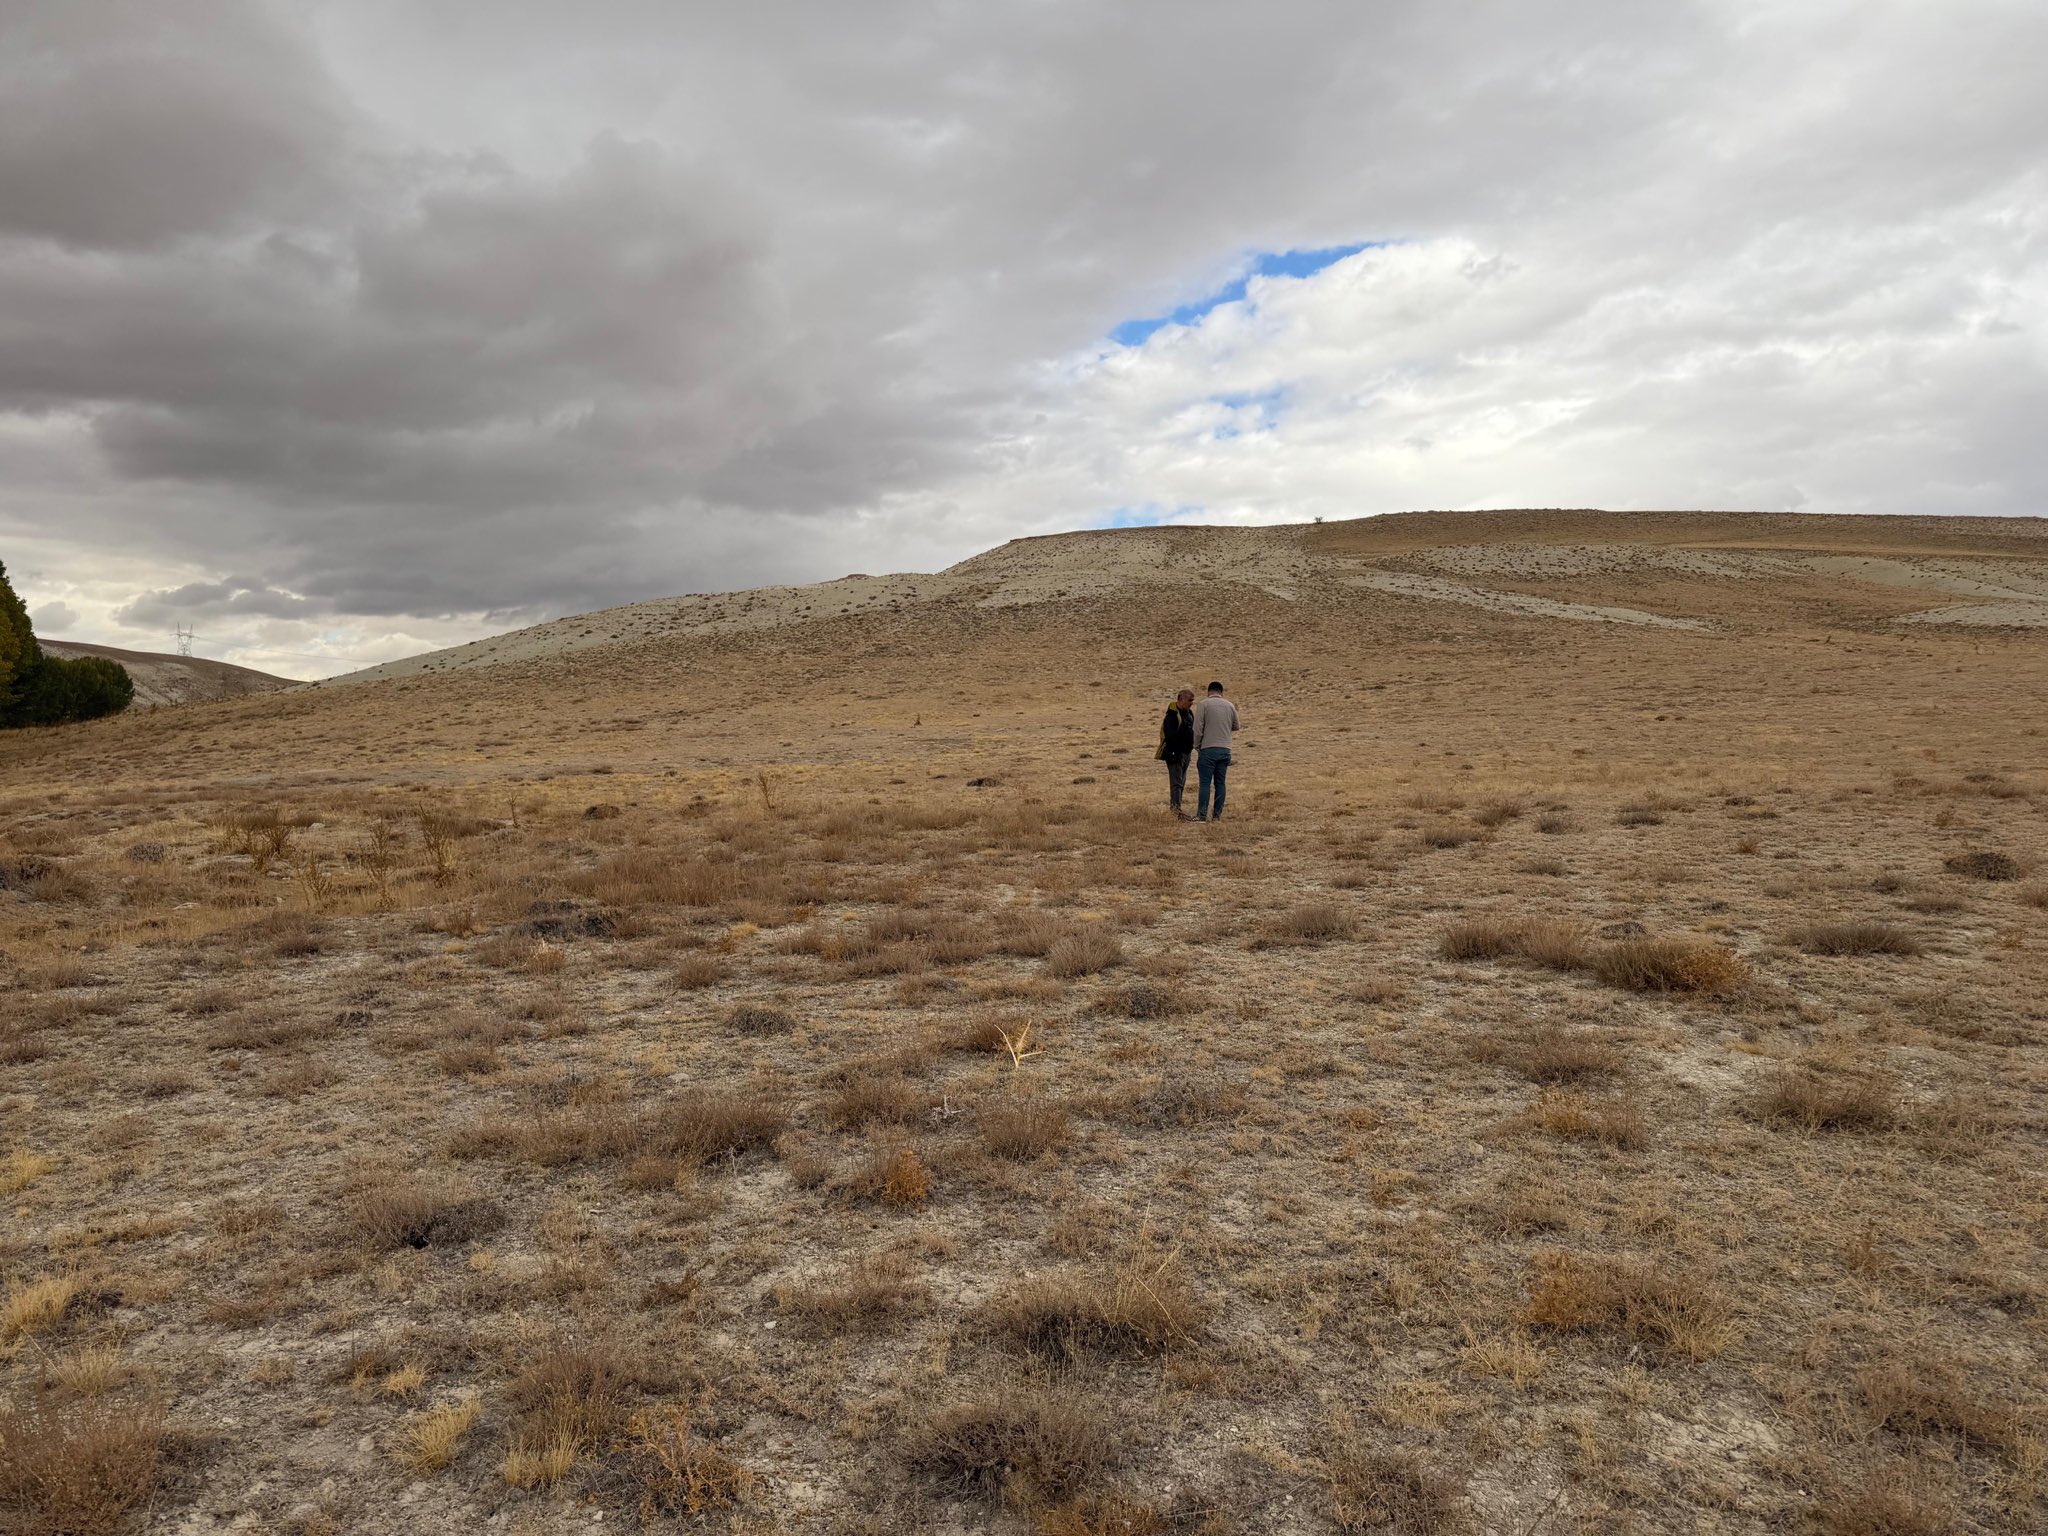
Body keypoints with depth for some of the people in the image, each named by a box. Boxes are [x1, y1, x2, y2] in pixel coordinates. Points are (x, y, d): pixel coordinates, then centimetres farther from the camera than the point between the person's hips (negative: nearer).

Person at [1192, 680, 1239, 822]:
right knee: (1220, 783, 7)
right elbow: (1236, 726, 19)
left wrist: (1197, 746, 5)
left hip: (1208, 749, -4)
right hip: (1225, 750, 4)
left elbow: (1197, 729, -8)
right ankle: (1217, 815, 6)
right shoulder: (1230, 705, 8)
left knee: (1204, 783, -4)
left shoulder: (1203, 704, -4)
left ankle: (1202, 815, -9)